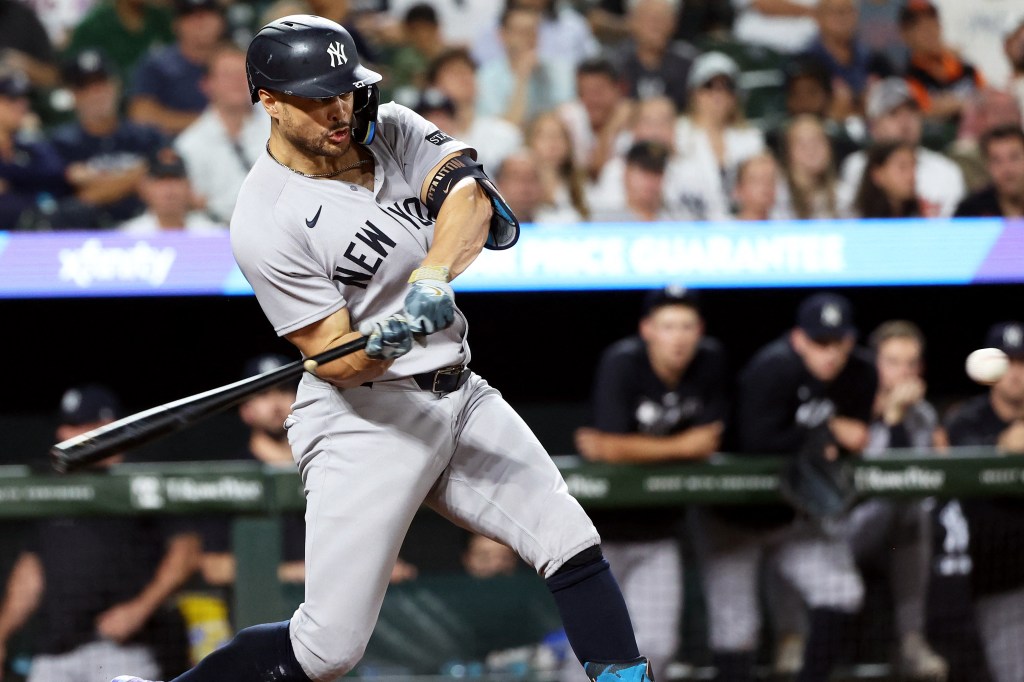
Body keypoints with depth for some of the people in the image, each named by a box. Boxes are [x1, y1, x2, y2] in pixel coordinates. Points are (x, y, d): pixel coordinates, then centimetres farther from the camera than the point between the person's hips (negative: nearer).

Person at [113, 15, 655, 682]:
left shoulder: (391, 129, 2)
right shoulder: (265, 223, -16)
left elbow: (470, 194, -15)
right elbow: (335, 364, -16)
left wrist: (433, 279, -33)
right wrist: (383, 345, -39)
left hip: (459, 396, 6)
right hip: (364, 420, -6)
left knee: (575, 548, -5)